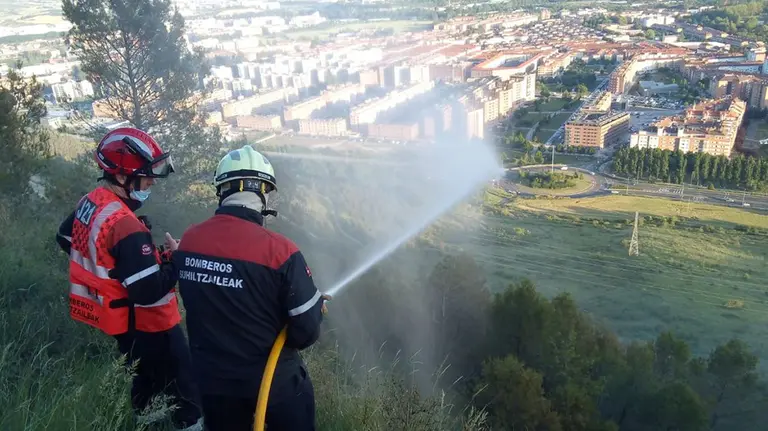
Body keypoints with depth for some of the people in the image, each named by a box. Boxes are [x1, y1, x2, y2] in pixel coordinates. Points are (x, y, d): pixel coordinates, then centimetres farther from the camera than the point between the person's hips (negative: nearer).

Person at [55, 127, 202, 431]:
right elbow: (150, 292, -31)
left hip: (118, 319, 10)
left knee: (145, 382, 28)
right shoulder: (125, 225, -30)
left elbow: (66, 239, 21)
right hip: (145, 325, -10)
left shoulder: (88, 203, 0)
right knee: (183, 394, 2)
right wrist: (175, 260, -17)